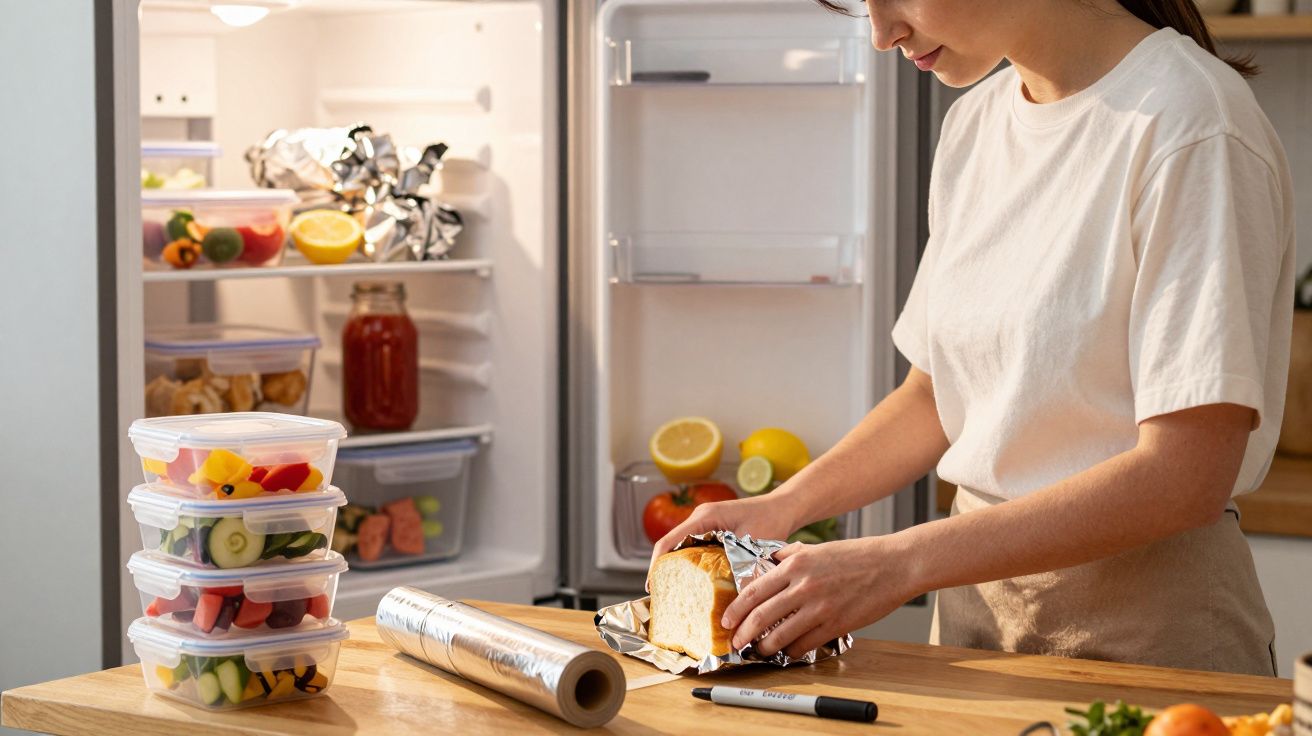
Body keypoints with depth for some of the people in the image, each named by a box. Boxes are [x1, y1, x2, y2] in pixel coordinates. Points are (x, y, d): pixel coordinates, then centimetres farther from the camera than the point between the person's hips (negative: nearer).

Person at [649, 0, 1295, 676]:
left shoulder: (1191, 126, -18)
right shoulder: (973, 123, 6)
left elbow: (1184, 475, -23)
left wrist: (897, 563, -25)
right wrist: (784, 506, -2)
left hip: (1145, 625, -6)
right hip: (975, 595, 6)